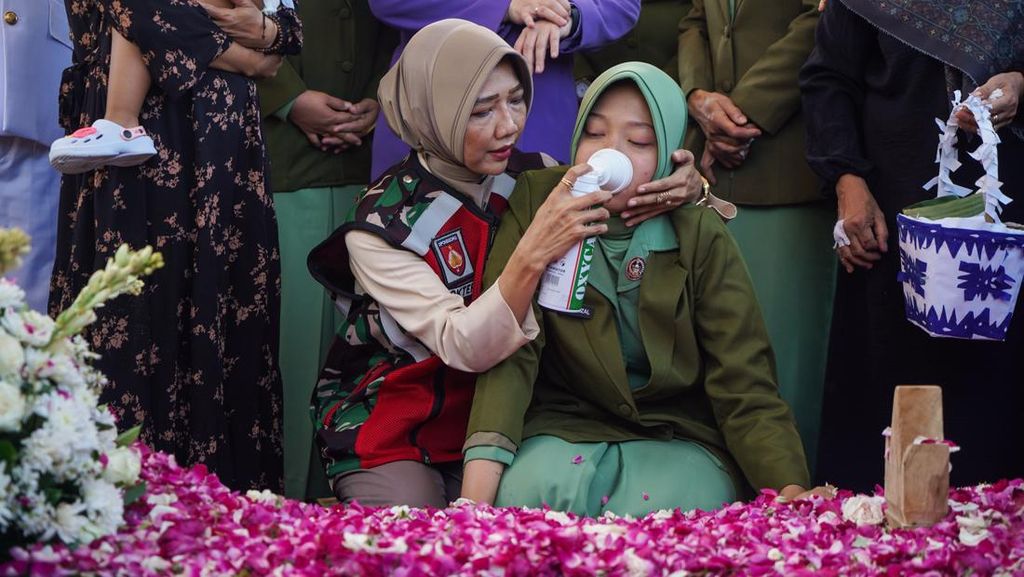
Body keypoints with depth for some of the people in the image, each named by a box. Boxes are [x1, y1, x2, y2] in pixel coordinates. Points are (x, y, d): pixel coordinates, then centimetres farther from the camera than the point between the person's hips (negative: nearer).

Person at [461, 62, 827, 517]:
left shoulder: (700, 236, -6)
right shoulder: (538, 202, -6)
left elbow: (744, 388, -9)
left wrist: (791, 491, -28)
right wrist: (475, 496, -29)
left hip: (678, 437, 0)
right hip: (565, 426, 0)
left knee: (658, 511, -33)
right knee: (531, 488, -33)